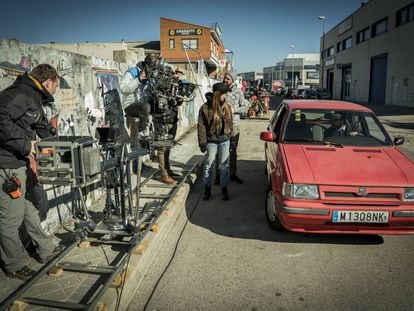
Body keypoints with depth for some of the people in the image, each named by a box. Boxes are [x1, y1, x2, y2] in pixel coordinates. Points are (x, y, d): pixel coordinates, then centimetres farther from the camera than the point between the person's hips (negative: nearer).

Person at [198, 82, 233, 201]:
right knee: (208, 165, 8)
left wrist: (230, 135, 9)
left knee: (224, 165, 9)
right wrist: (202, 143, -10)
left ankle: (224, 188, 22)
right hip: (211, 141, -3)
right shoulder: (205, 108, -11)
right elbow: (201, 127, -9)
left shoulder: (227, 107, 1)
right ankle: (207, 188, 23)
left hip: (224, 141, 3)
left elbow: (230, 123, 10)